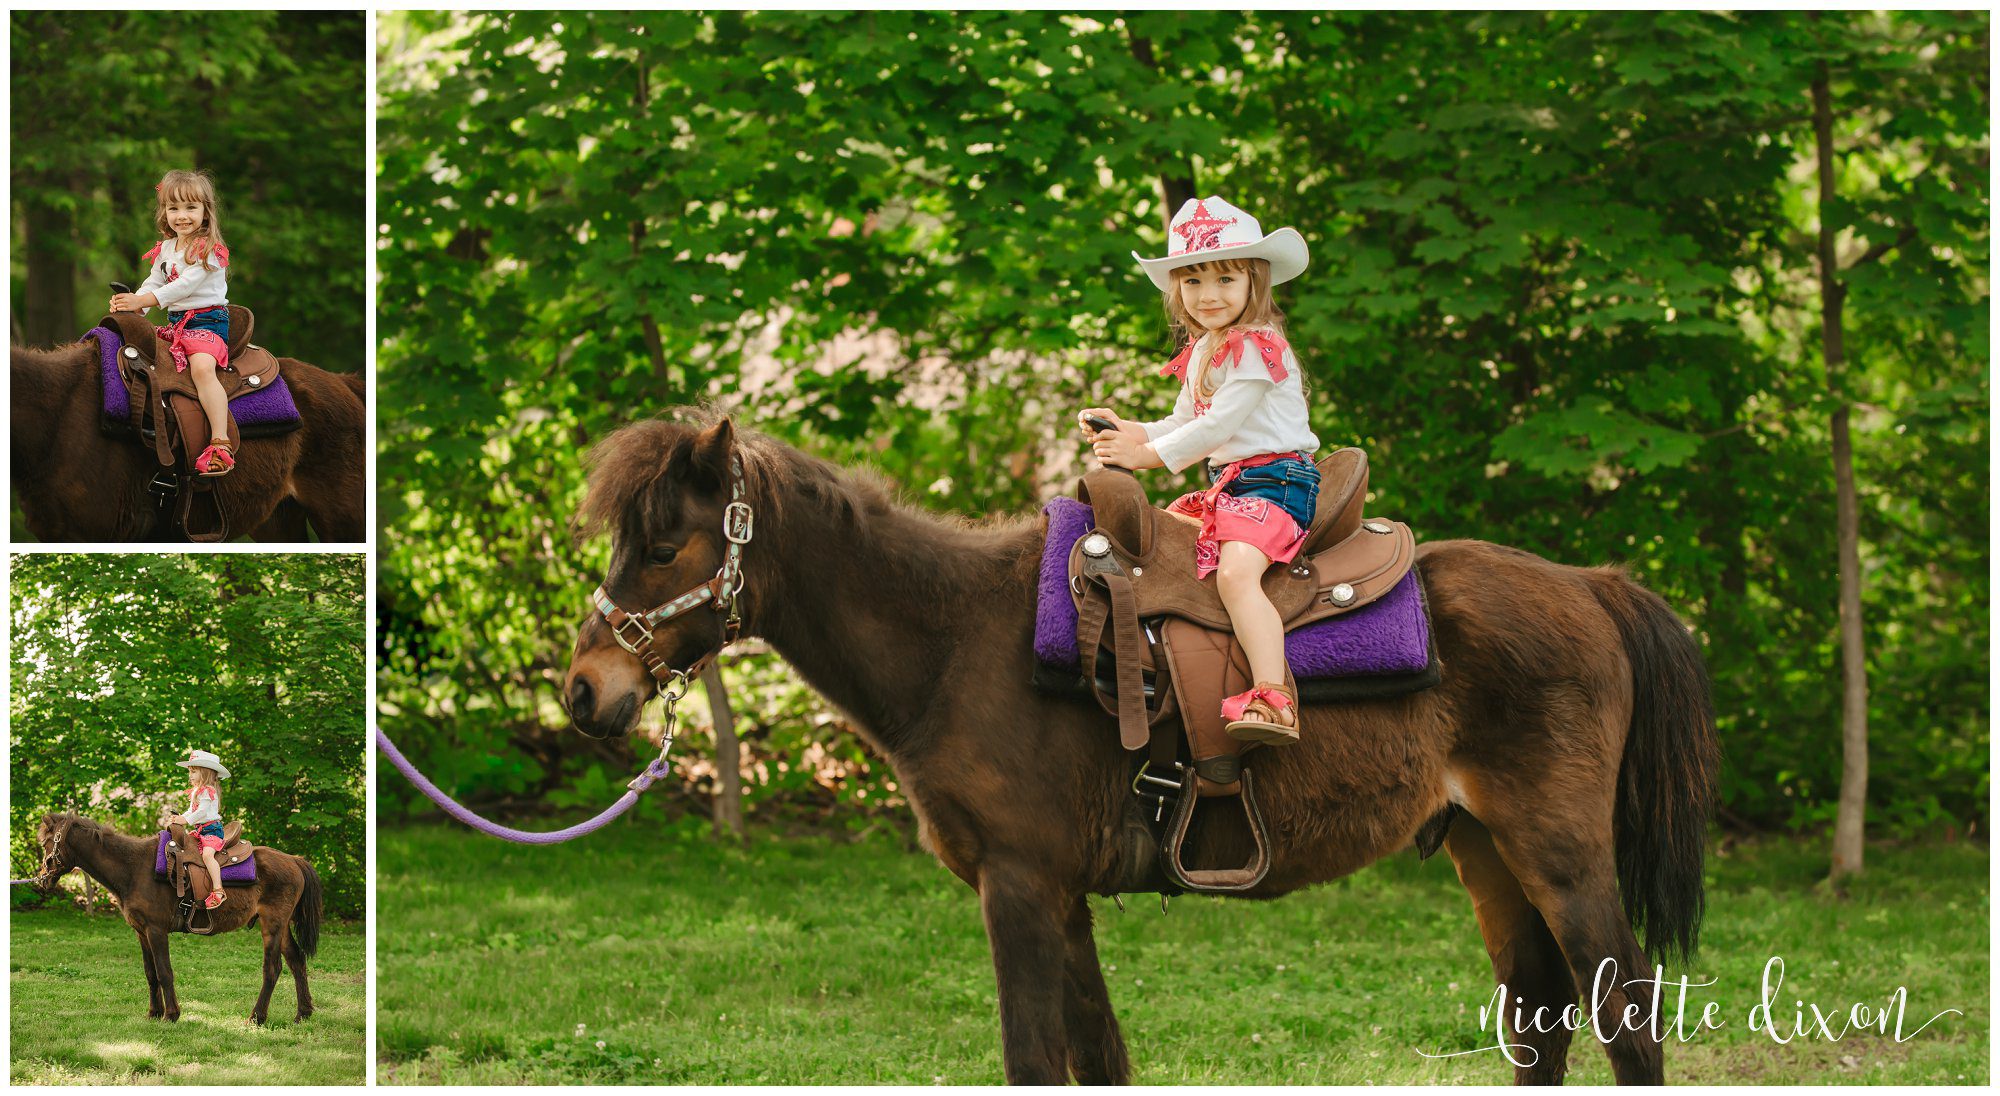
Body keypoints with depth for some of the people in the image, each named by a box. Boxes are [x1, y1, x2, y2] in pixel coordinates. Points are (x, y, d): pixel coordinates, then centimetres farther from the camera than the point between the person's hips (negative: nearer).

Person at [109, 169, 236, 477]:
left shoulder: (209, 249, -10)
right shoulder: (165, 250, 15)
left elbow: (184, 286, -19)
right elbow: (154, 284, 13)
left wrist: (142, 301, -22)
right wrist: (131, 304, -8)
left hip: (207, 321, -9)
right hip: (175, 323, 9)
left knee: (202, 368, -32)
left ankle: (220, 443, -40)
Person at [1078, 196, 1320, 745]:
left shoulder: (1257, 347, -13)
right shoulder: (1201, 351, 17)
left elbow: (1218, 426, -19)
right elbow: (1184, 424, 24)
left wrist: (1147, 454, -15)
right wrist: (1128, 430, 7)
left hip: (1275, 478, -11)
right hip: (1226, 483, 11)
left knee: (1235, 574, -30)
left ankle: (1274, 699, -43)